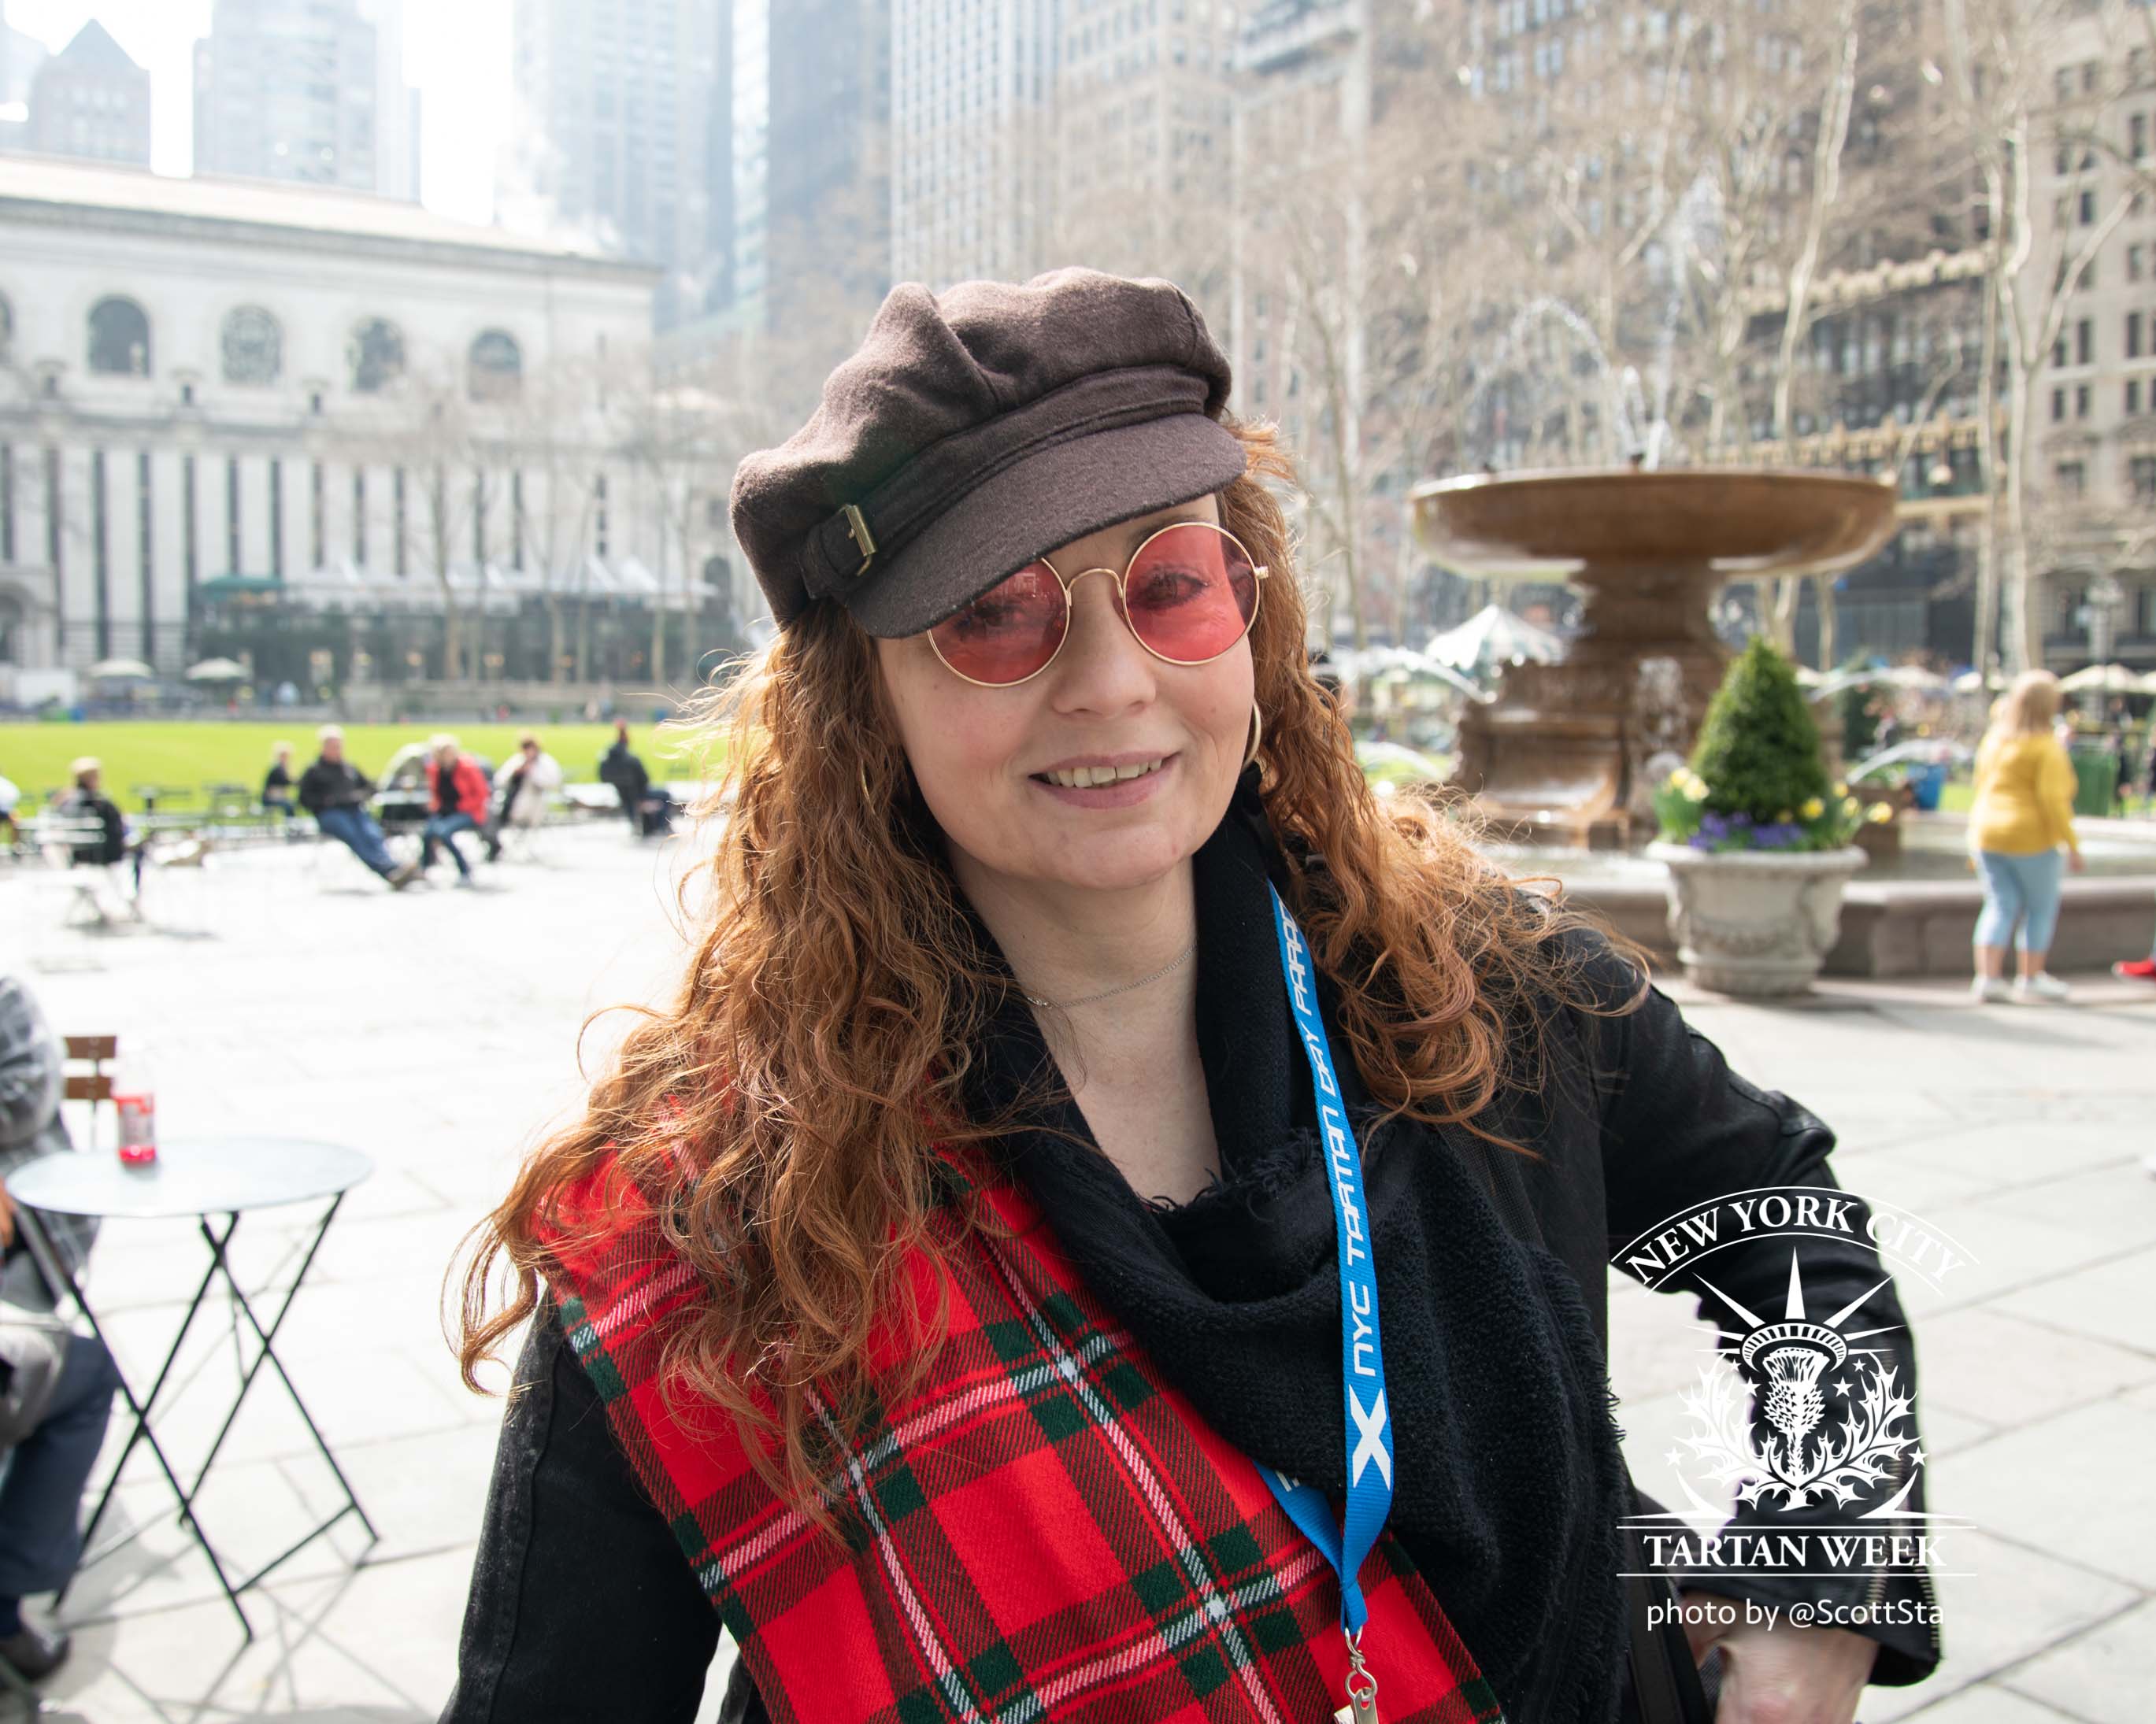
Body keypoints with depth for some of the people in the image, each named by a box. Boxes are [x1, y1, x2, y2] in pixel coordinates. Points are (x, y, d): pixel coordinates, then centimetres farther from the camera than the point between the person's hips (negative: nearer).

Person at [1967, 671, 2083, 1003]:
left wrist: (1976, 838, 21)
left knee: (2000, 905, 9)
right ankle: (2031, 978, 15)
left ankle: (1987, 976, -1)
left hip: (1987, 833, 6)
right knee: (2042, 908, 10)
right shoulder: (2047, 748, -13)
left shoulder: (1993, 739, 8)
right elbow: (2053, 799, -18)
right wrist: (2072, 844, -14)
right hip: (2030, 838, -6)